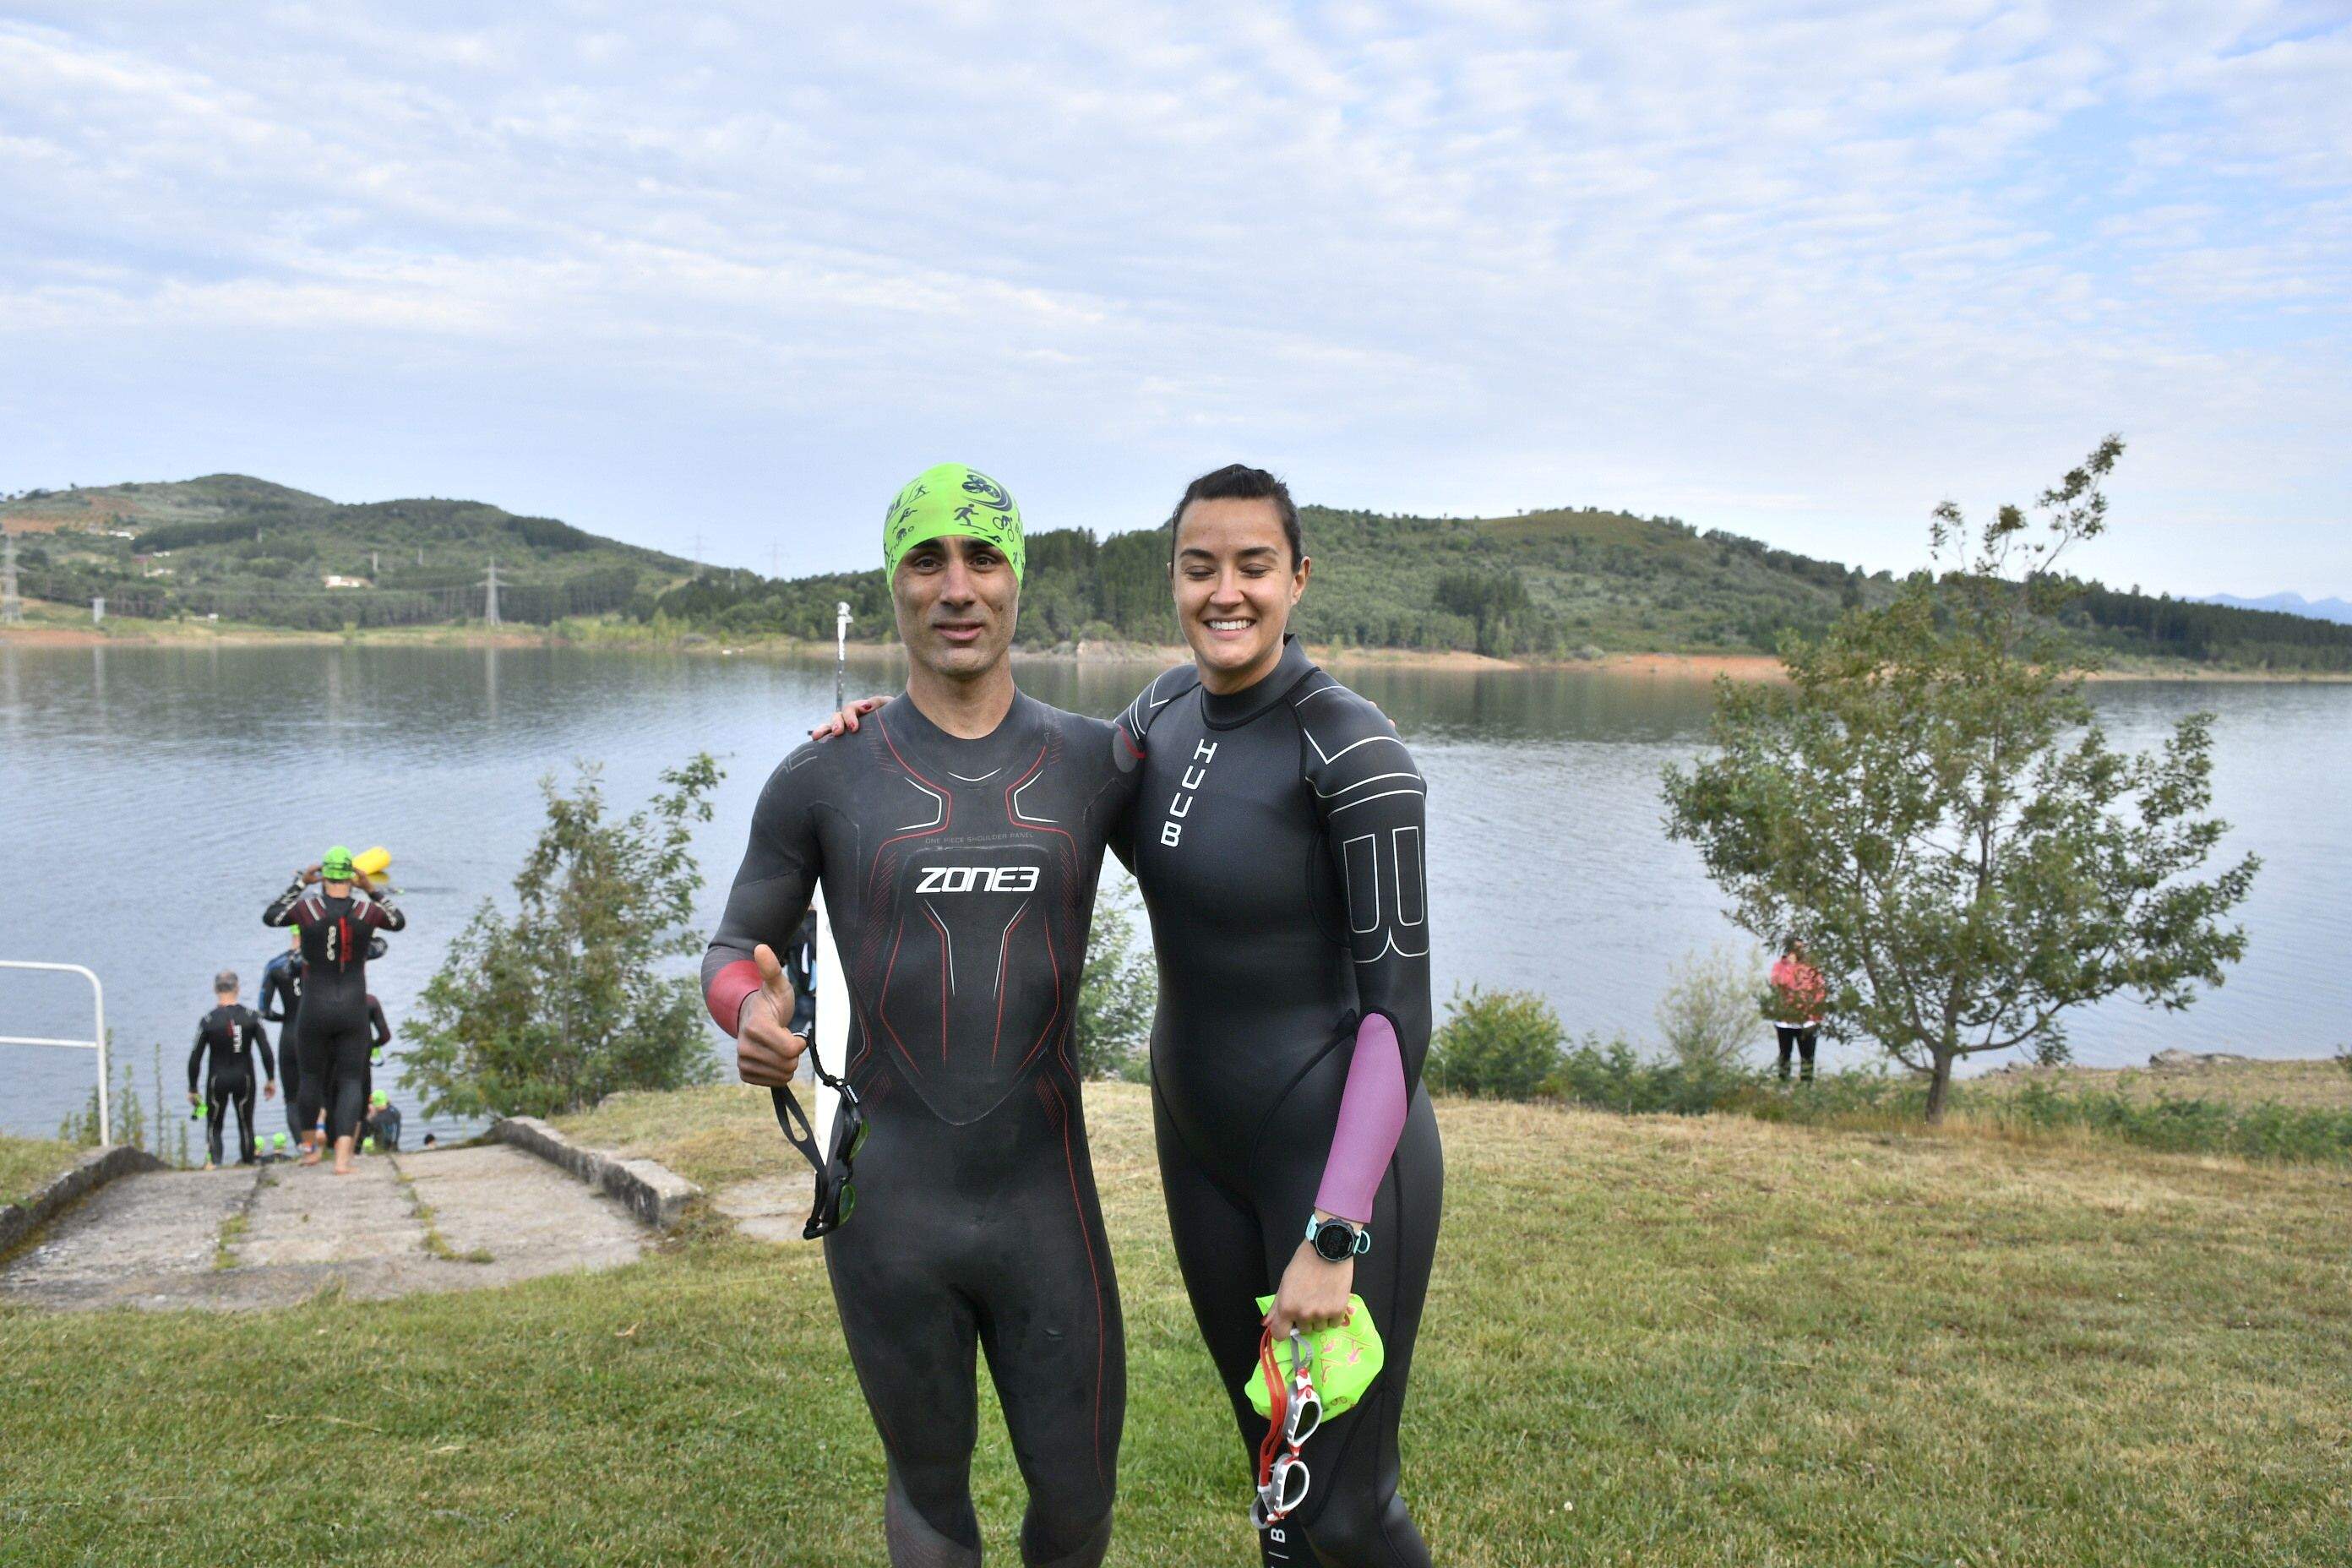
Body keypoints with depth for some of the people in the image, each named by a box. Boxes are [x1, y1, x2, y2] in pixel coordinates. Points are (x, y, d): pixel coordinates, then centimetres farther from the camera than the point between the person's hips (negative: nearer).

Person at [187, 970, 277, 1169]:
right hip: (244, 1078, 1)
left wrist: (192, 1090, 4)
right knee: (246, 1124, 15)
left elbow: (195, 1059, -5)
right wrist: (271, 1080, 4)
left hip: (218, 1080, -1)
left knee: (214, 1125, 11)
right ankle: (247, 1160, 18)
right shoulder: (251, 1017, -5)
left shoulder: (208, 1021, -8)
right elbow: (266, 1050, -5)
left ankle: (213, 1160, -10)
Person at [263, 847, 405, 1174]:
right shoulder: (366, 911, -8)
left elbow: (269, 917, 12)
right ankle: (342, 1158, -13)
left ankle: (311, 1148, 34)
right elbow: (399, 922, 15)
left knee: (312, 1076, 21)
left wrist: (300, 883, 14)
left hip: (315, 1011, 0)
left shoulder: (306, 907, -10)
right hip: (353, 1011, 0)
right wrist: (371, 889, 14)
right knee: (351, 1082, 3)